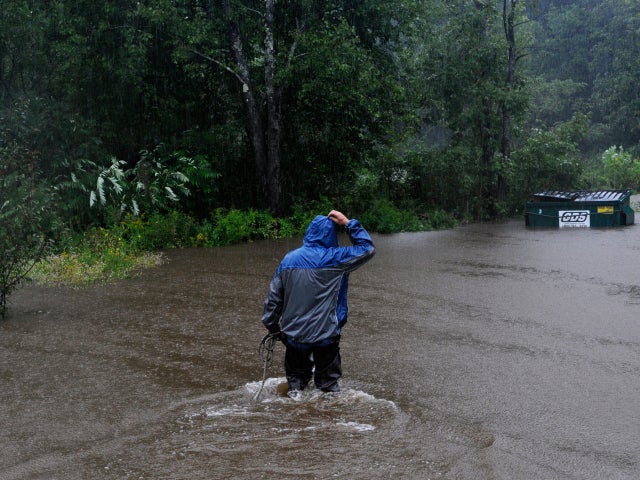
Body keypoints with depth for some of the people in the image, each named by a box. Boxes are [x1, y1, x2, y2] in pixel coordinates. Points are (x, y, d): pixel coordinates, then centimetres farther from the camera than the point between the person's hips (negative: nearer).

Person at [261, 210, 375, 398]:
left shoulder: (289, 259, -1)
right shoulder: (334, 258, -11)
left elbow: (274, 296, 3)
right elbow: (368, 249, 0)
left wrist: (272, 325, 14)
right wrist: (348, 223, 1)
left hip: (293, 333, 3)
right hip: (326, 333, -2)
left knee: (296, 373, 24)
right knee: (329, 379, 15)